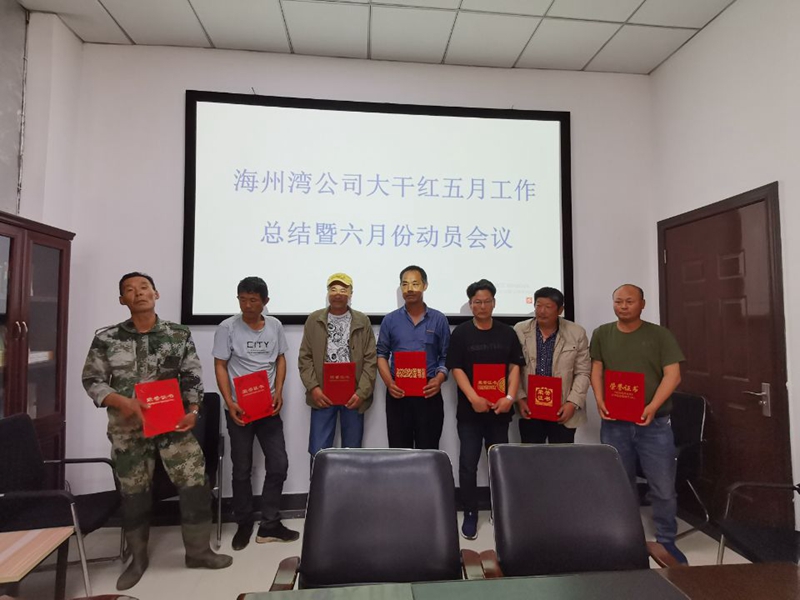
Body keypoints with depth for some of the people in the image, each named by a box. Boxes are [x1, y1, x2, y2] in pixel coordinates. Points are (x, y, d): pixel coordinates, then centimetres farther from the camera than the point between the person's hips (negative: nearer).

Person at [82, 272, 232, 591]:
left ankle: (198, 551, 19)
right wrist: (122, 401, -16)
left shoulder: (179, 334, 0)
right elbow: (91, 380, 1)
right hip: (128, 426, 0)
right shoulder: (106, 338, 0)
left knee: (195, 483, -1)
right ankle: (137, 558, 35)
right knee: (133, 492, 13)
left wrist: (193, 411, -11)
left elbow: (192, 377, 1)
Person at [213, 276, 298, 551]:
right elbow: (220, 366, -5)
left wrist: (279, 392, -5)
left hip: (268, 407, 3)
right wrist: (230, 402, -16)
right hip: (239, 409, -3)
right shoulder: (227, 328, -6)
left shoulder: (275, 325, 3)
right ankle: (244, 524, 29)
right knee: (242, 469, 10)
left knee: (279, 464, 4)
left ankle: (269, 525, 20)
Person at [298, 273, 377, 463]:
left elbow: (371, 360, -1)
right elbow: (305, 358, 3)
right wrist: (313, 388, -9)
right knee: (318, 451, 3)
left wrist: (361, 392, -10)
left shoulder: (363, 321, 3)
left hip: (353, 395, 0)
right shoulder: (314, 320, 5)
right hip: (322, 394, 0)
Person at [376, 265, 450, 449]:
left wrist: (439, 379, -12)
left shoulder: (439, 319, 4)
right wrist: (389, 382, -8)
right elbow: (382, 354, 7)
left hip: (429, 394, 0)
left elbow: (446, 356, 6)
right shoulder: (390, 320, 5)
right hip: (398, 394, 1)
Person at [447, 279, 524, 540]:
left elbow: (515, 367, 3)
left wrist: (510, 397, -11)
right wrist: (473, 398, -18)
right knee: (468, 464, 3)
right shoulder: (461, 333, -1)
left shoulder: (507, 333, 6)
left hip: (500, 409, 2)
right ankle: (470, 514, 16)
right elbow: (456, 369, -6)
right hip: (470, 409, -2)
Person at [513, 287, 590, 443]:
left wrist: (573, 403, -10)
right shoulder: (519, 331, -1)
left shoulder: (577, 333, -2)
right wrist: (520, 398, -6)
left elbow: (583, 373, -1)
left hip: (563, 410, -1)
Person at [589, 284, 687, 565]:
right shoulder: (602, 334, 7)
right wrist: (600, 401, -9)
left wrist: (653, 407, -16)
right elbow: (596, 370, 6)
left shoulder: (660, 335, 1)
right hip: (614, 422, 2)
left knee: (663, 487, 3)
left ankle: (666, 542, 24)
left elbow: (673, 374, -5)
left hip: (654, 423, -1)